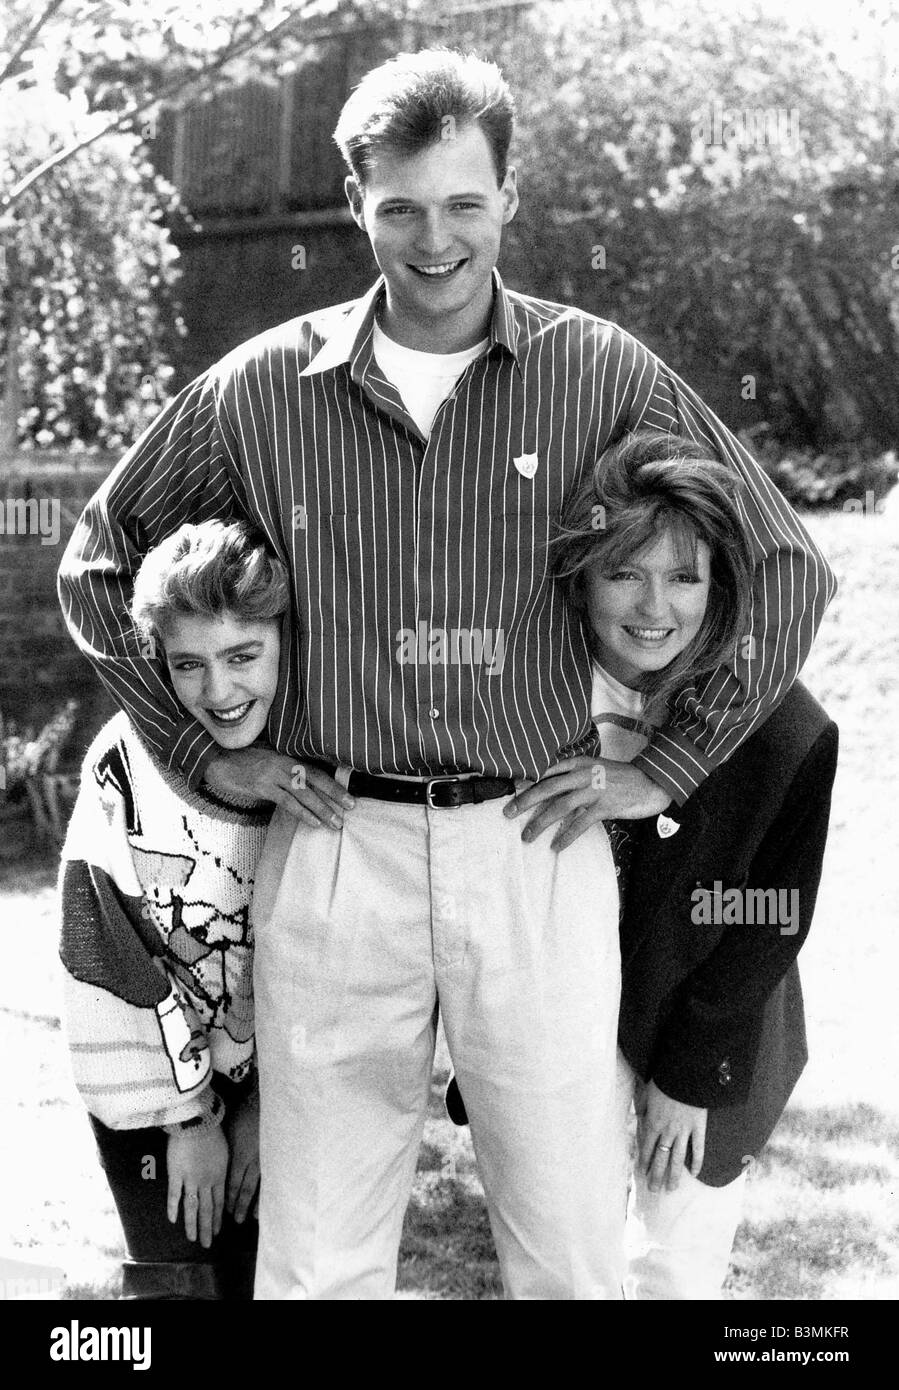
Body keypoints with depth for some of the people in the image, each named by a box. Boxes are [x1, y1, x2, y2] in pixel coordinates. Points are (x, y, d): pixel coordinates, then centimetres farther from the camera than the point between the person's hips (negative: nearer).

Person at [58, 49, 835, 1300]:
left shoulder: (605, 377, 0)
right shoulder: (264, 389, 3)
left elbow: (787, 569, 6)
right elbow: (98, 564, 15)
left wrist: (671, 763, 1)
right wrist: (204, 749, 7)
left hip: (538, 854, 0)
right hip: (332, 854, 1)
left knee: (570, 1252, 9)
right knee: (317, 1261, 9)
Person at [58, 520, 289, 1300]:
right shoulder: (127, 764, -20)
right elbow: (122, 957, -15)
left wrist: (268, 1103, -4)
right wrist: (189, 1117, -10)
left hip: (271, 1075, 2)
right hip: (150, 1072, -2)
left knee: (266, 1271, 6)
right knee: (179, 1278, -4)